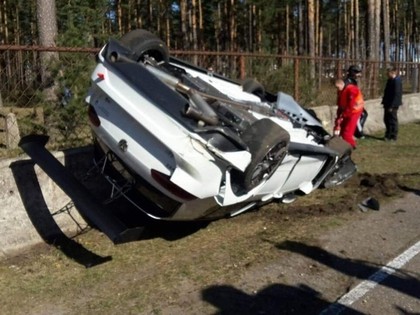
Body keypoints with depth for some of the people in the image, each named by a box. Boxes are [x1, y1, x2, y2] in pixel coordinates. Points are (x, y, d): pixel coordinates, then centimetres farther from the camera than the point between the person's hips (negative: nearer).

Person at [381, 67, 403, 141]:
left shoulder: (397, 81, -18)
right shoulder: (390, 80, 11)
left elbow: (396, 94, -21)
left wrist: (392, 106, -21)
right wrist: (384, 102, 16)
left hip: (393, 105, -9)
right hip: (388, 104, 10)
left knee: (392, 121, 0)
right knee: (387, 120, 15)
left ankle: (393, 137, 9)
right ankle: (388, 135, 26)